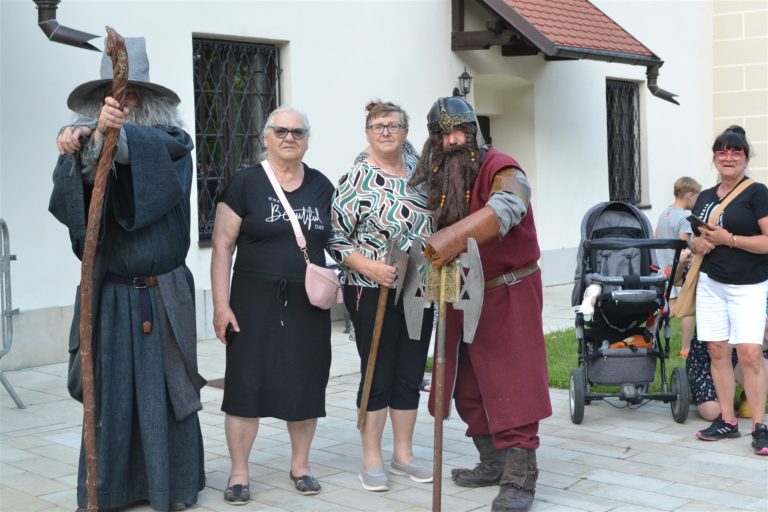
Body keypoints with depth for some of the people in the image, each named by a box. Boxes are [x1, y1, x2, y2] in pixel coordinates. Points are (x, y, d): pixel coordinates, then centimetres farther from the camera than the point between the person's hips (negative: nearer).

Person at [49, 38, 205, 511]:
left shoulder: (171, 142, 0)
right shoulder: (83, 142, 5)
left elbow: (153, 149, -25)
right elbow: (76, 183, -18)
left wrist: (111, 134, -45)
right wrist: (84, 140, -40)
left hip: (162, 293, -1)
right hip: (108, 293, 2)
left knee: (164, 387, 4)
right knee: (108, 392, 4)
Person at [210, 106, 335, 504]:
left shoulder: (322, 186, 7)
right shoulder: (245, 182, -4)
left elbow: (334, 240, 17)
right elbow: (222, 247, -5)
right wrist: (221, 305, -11)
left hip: (308, 305, 3)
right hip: (256, 303, -3)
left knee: (305, 384, 9)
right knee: (247, 384, 0)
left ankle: (300, 465, 25)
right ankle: (239, 474, 12)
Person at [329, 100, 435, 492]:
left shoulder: (418, 170, 8)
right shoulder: (357, 177, -9)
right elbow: (335, 237, -10)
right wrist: (368, 267, -22)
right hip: (373, 292, -5)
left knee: (410, 374, 11)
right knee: (378, 375, 2)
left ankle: (403, 455, 23)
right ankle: (372, 461, 13)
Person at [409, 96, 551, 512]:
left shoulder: (499, 169, -15)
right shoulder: (436, 180, 8)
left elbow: (503, 210, -36)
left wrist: (450, 241, -43)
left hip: (507, 294, -7)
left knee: (511, 385, -7)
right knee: (469, 387, 13)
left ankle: (520, 479, -3)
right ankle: (492, 463, 27)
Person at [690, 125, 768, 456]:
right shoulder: (704, 197, 13)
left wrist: (729, 239, -18)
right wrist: (698, 244, 1)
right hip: (711, 283, 6)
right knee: (717, 351, 4)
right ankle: (727, 421, 12)